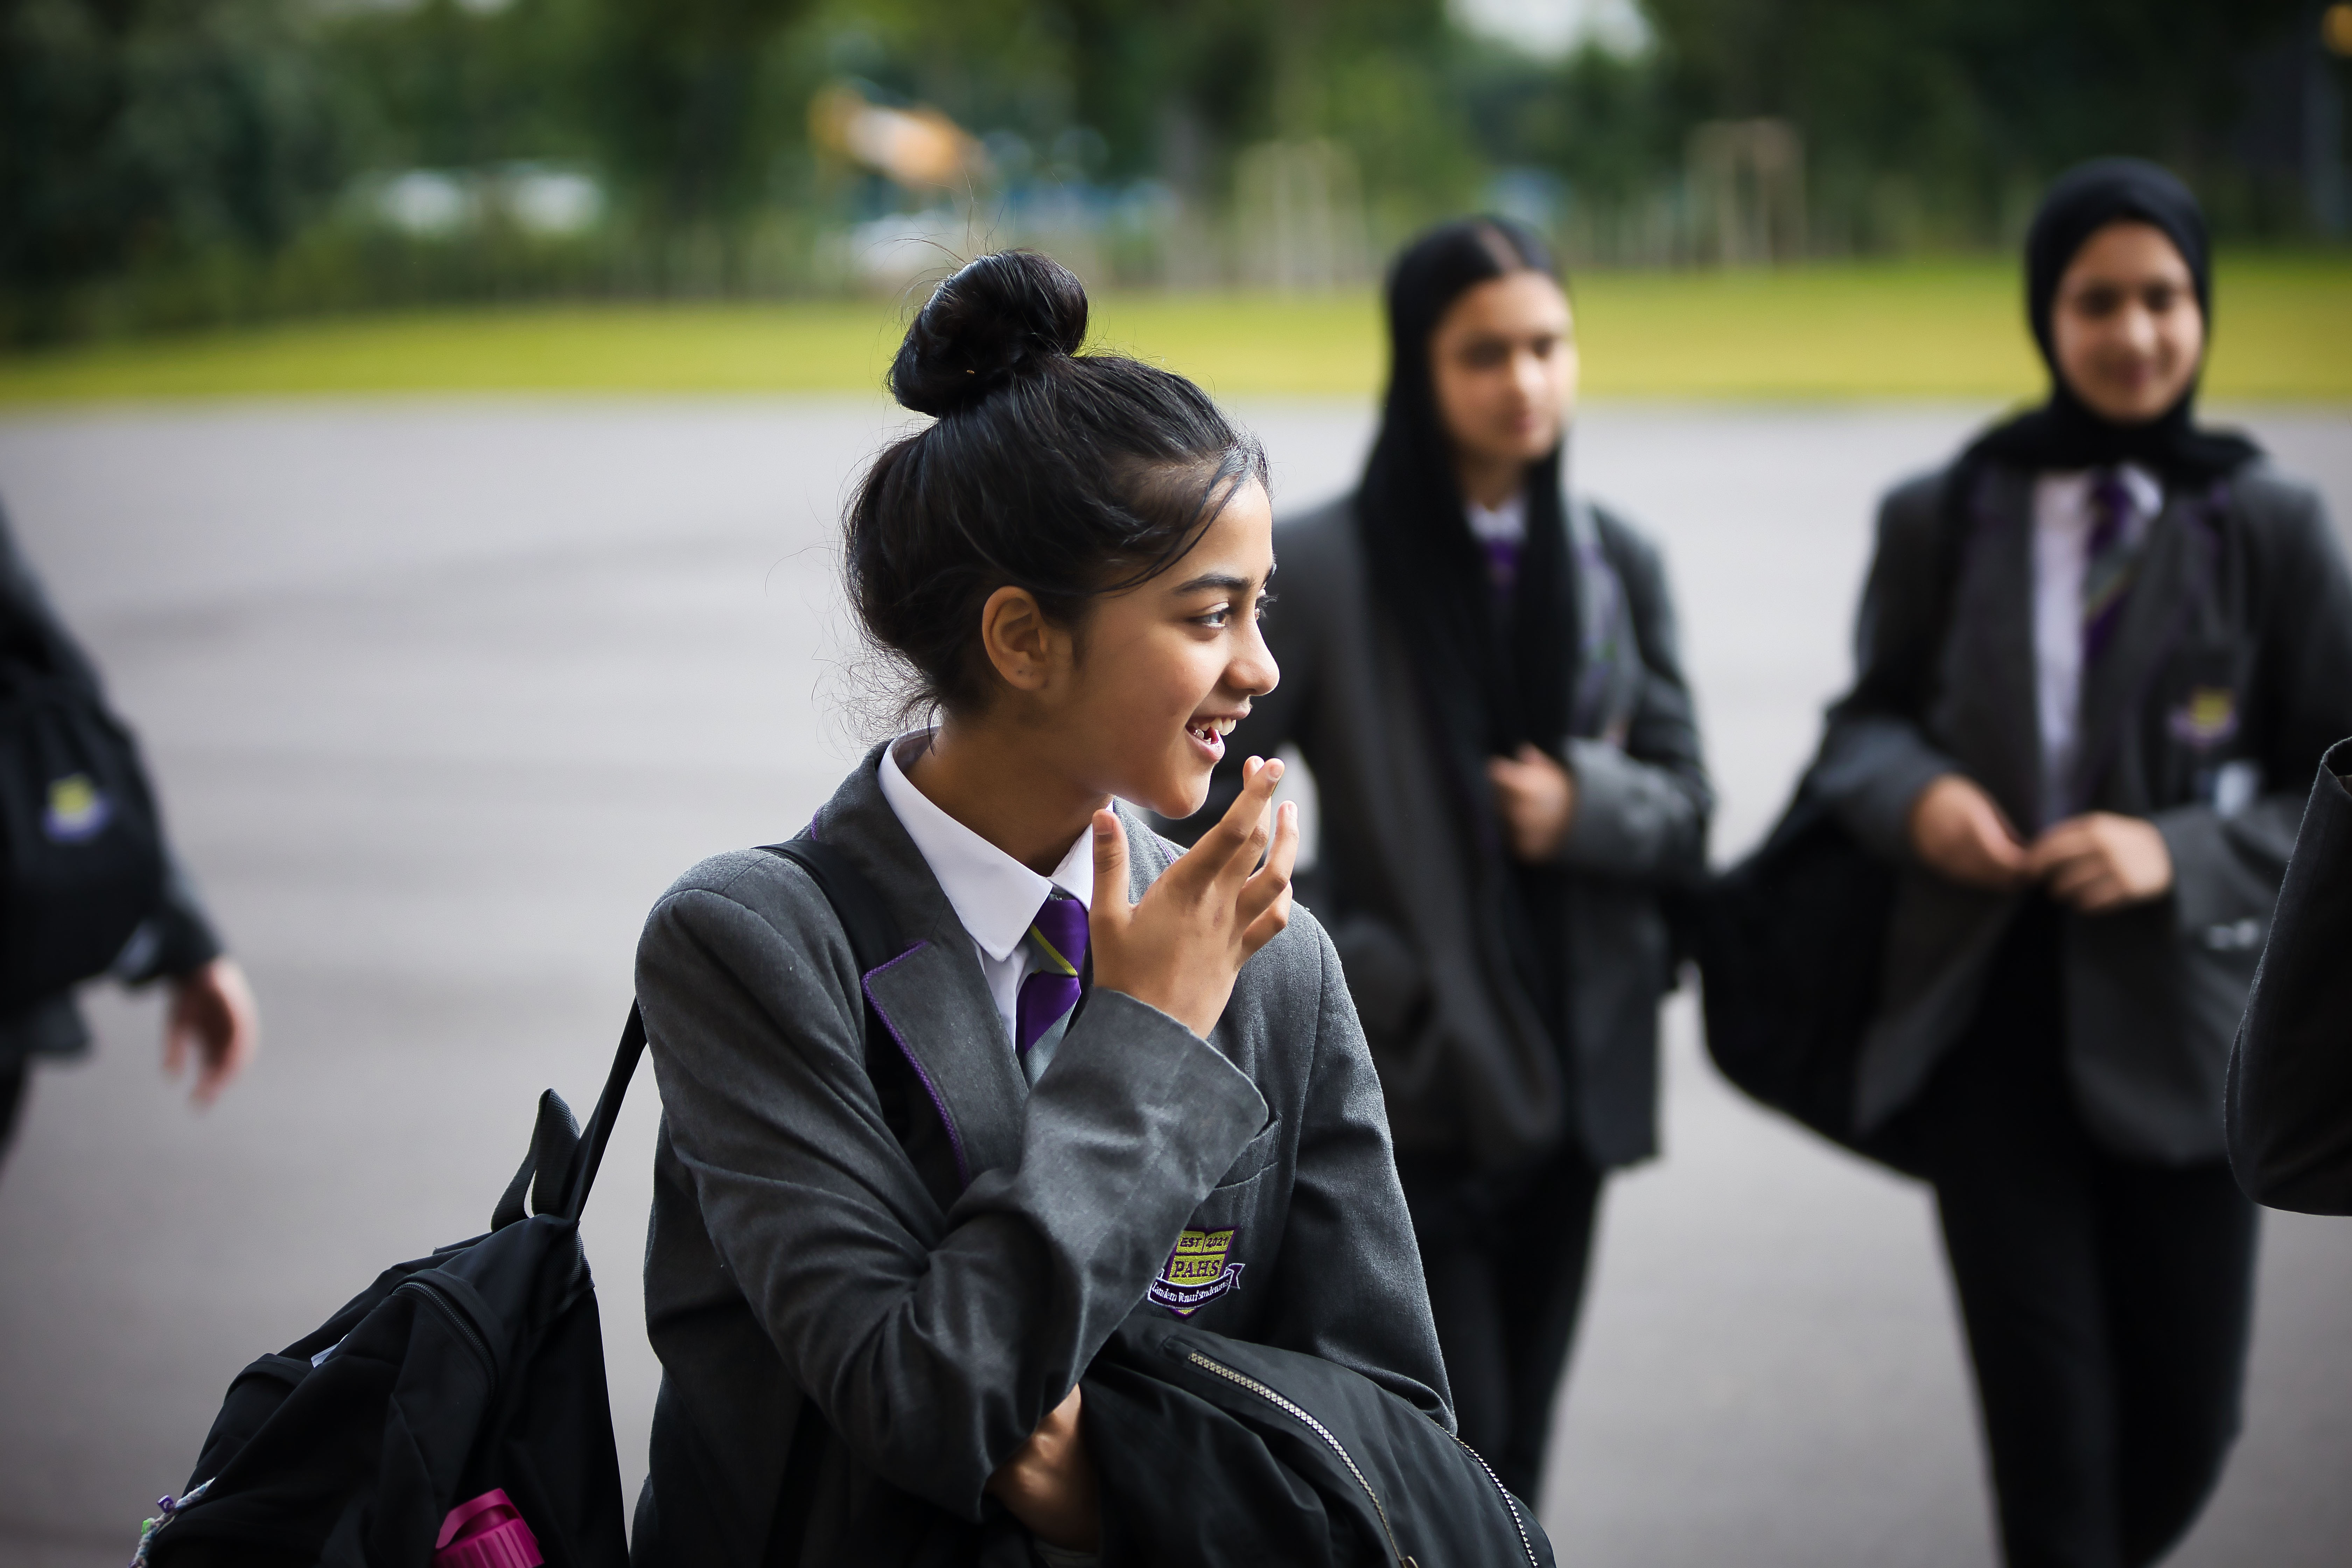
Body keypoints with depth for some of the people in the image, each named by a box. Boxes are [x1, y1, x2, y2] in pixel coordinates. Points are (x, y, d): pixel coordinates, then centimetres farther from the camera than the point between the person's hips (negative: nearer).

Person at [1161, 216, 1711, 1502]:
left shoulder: (1618, 562, 8)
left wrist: (1586, 806, -10)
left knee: (1513, 1462, 12)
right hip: (1410, 1087, -5)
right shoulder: (1323, 565, -8)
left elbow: (1684, 808, 10)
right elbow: (1200, 811, -8)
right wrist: (1333, 974, -13)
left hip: (1573, 1087, 5)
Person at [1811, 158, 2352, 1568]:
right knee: (2051, 1421, -3)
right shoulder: (1944, 520, 4)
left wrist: (2184, 853, -13)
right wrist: (1914, 791, -8)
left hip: (2180, 1019, 0)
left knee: (2187, 1421, 5)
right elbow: (1867, 720, 15)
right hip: (1989, 1012, 0)